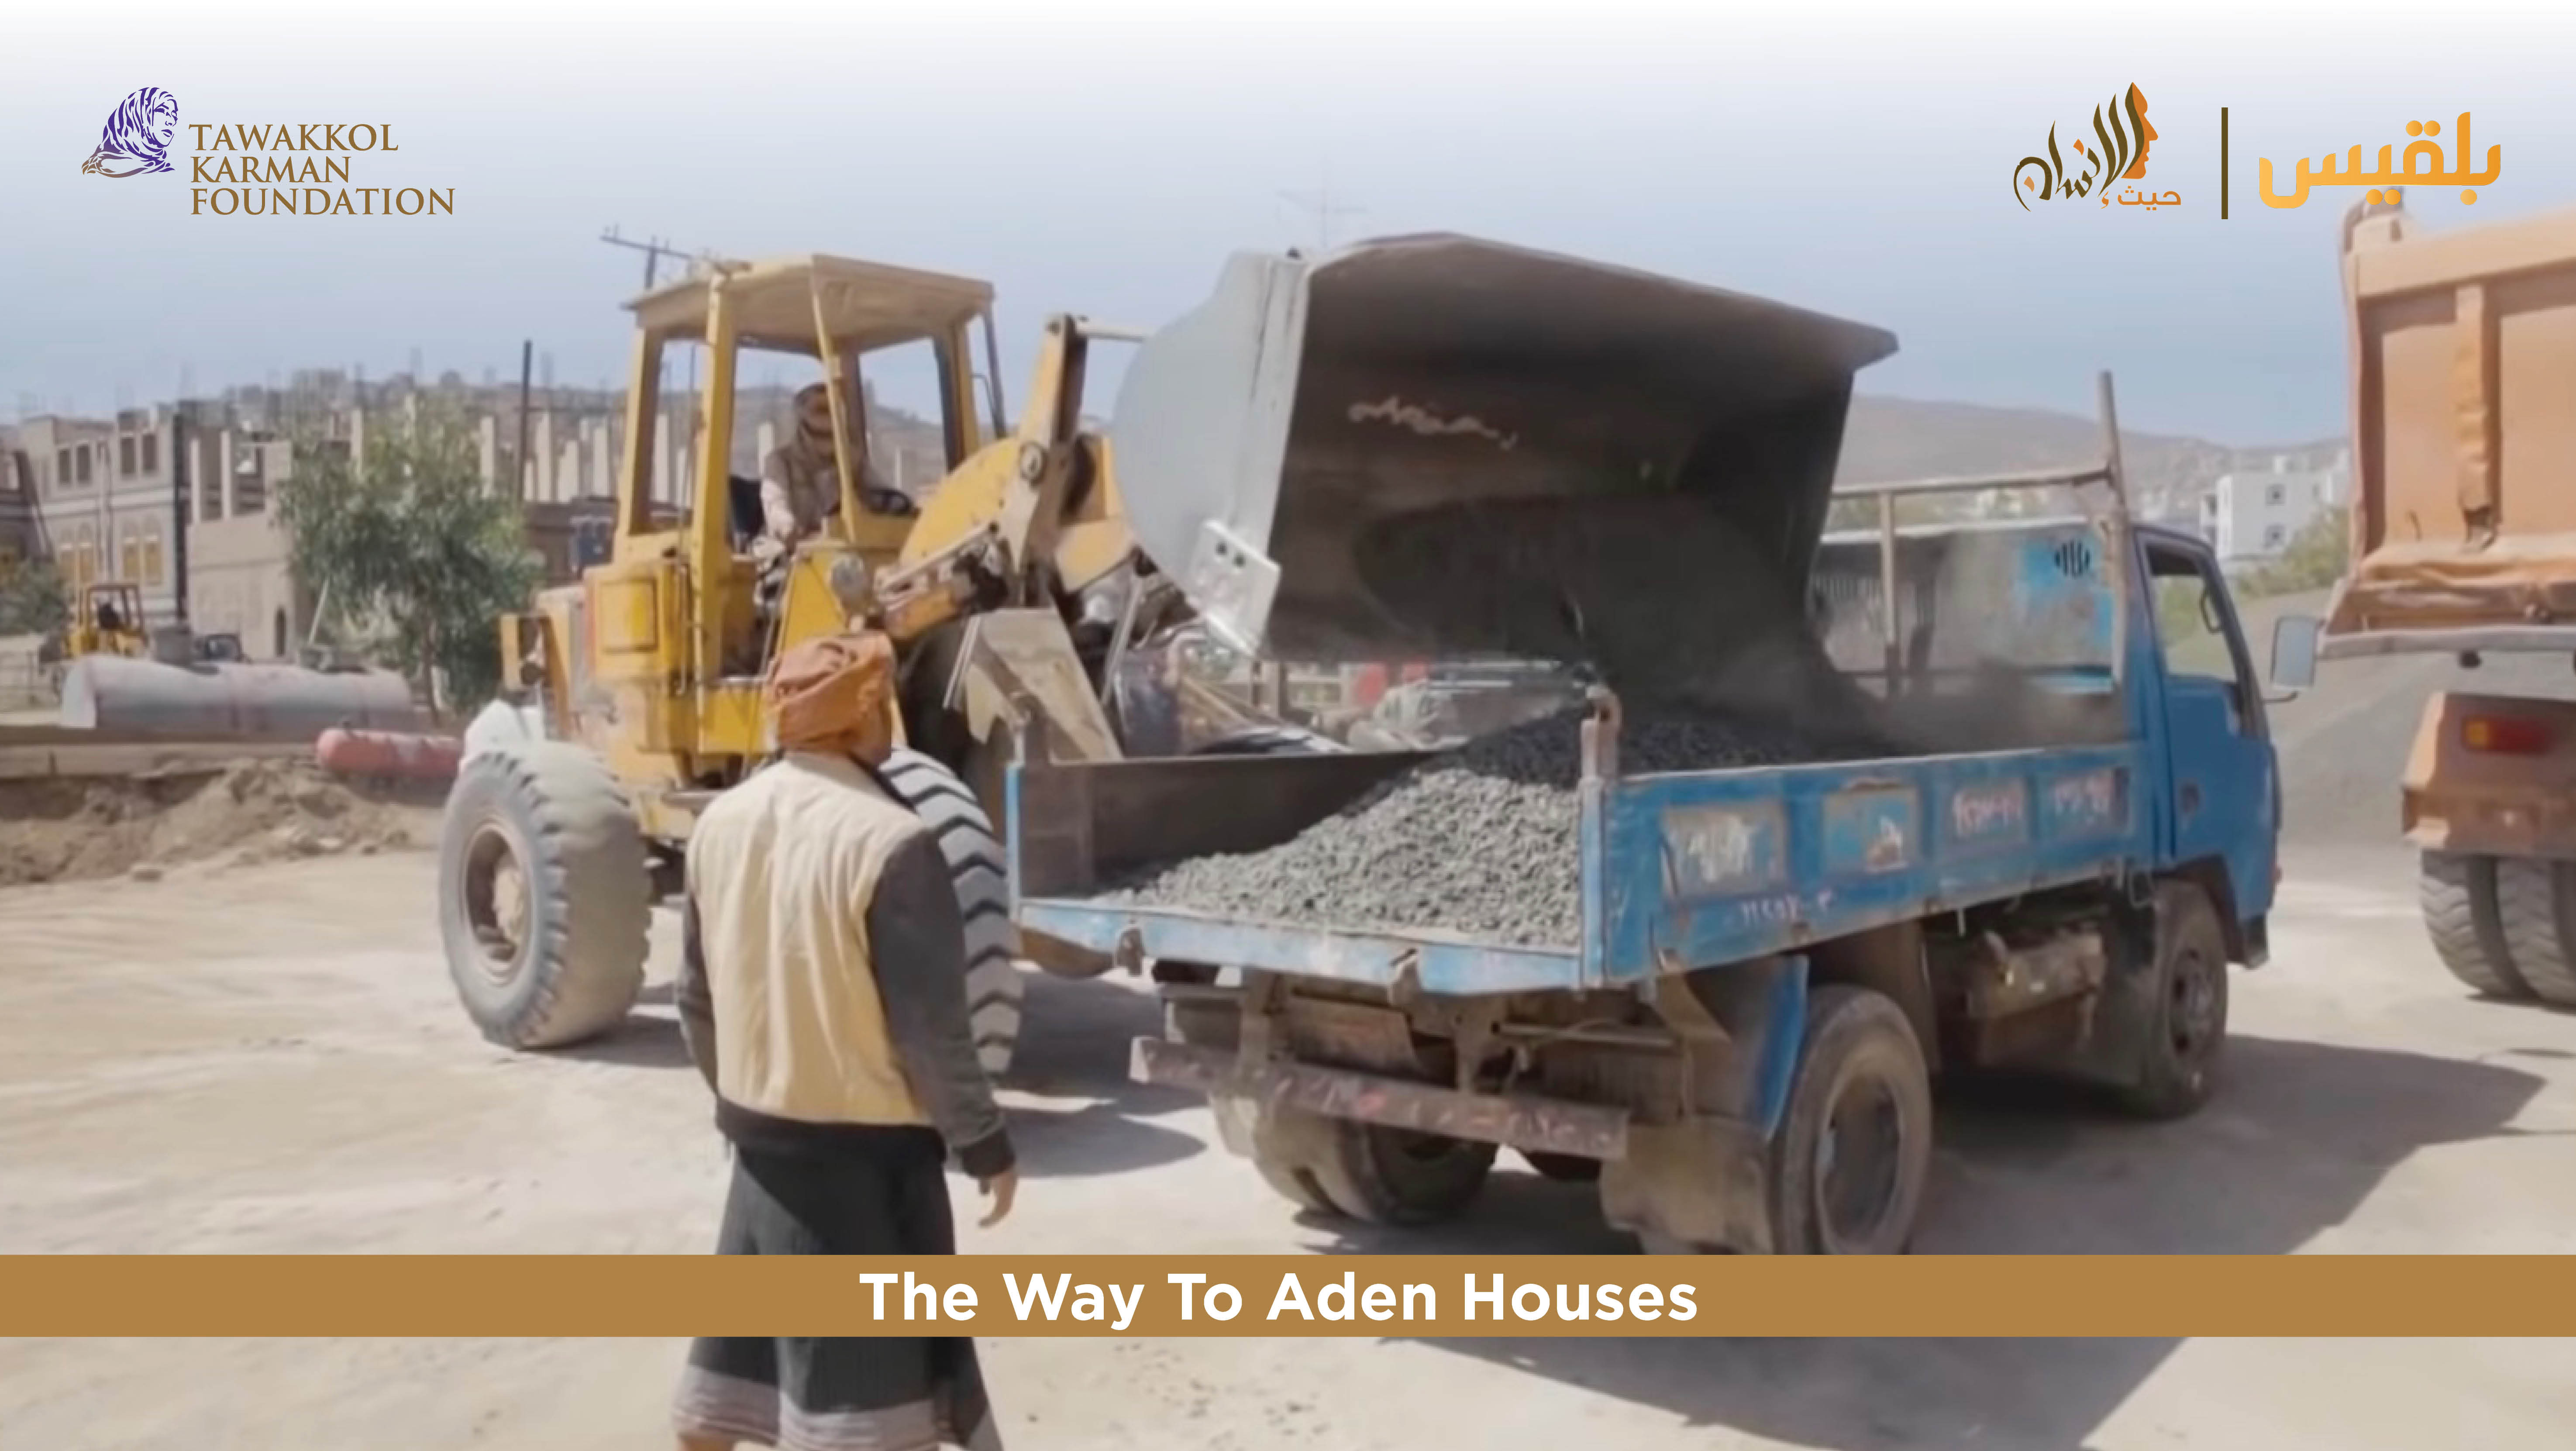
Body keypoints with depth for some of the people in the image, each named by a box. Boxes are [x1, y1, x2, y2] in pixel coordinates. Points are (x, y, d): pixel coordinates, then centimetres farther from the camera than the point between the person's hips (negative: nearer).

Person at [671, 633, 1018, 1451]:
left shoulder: (720, 822, 1)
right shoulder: (888, 840, -21)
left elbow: (697, 999, 10)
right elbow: (930, 1026, -18)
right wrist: (984, 1144, -6)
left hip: (760, 1133, 7)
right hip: (866, 1146, -7)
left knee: (741, 1338, 22)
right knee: (875, 1369, 4)